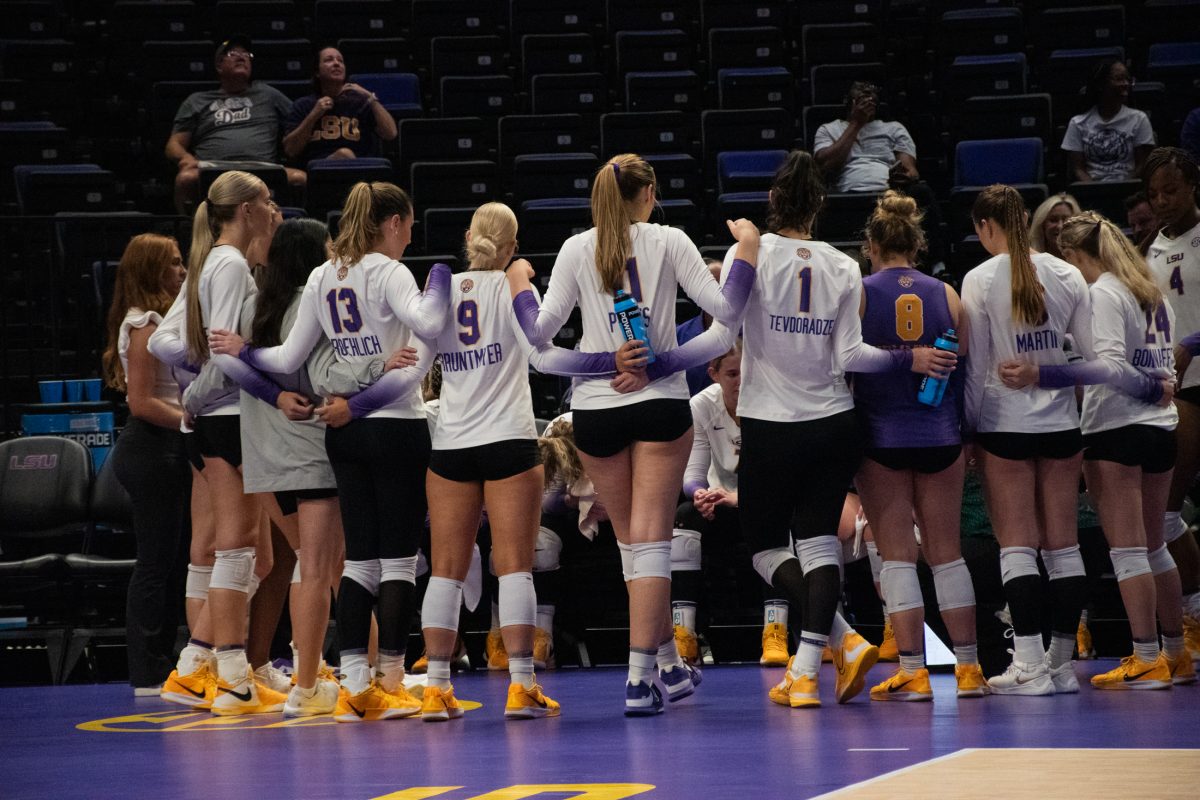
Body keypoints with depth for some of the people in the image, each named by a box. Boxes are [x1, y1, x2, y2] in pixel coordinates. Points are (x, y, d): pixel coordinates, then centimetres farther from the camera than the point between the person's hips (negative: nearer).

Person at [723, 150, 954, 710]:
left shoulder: (750, 253, -7)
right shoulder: (843, 267, 1)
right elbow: (849, 356, -4)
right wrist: (910, 359, 4)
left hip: (769, 426, -3)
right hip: (834, 424, 3)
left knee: (767, 547, 9)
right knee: (819, 542, 5)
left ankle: (845, 642, -7)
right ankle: (805, 672, -7)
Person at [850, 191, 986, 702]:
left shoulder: (859, 293, -5)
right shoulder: (946, 295, 2)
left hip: (880, 435, -3)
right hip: (940, 436, 3)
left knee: (897, 554, 1)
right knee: (946, 552, 11)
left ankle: (912, 672, -3)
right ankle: (968, 668, 13)